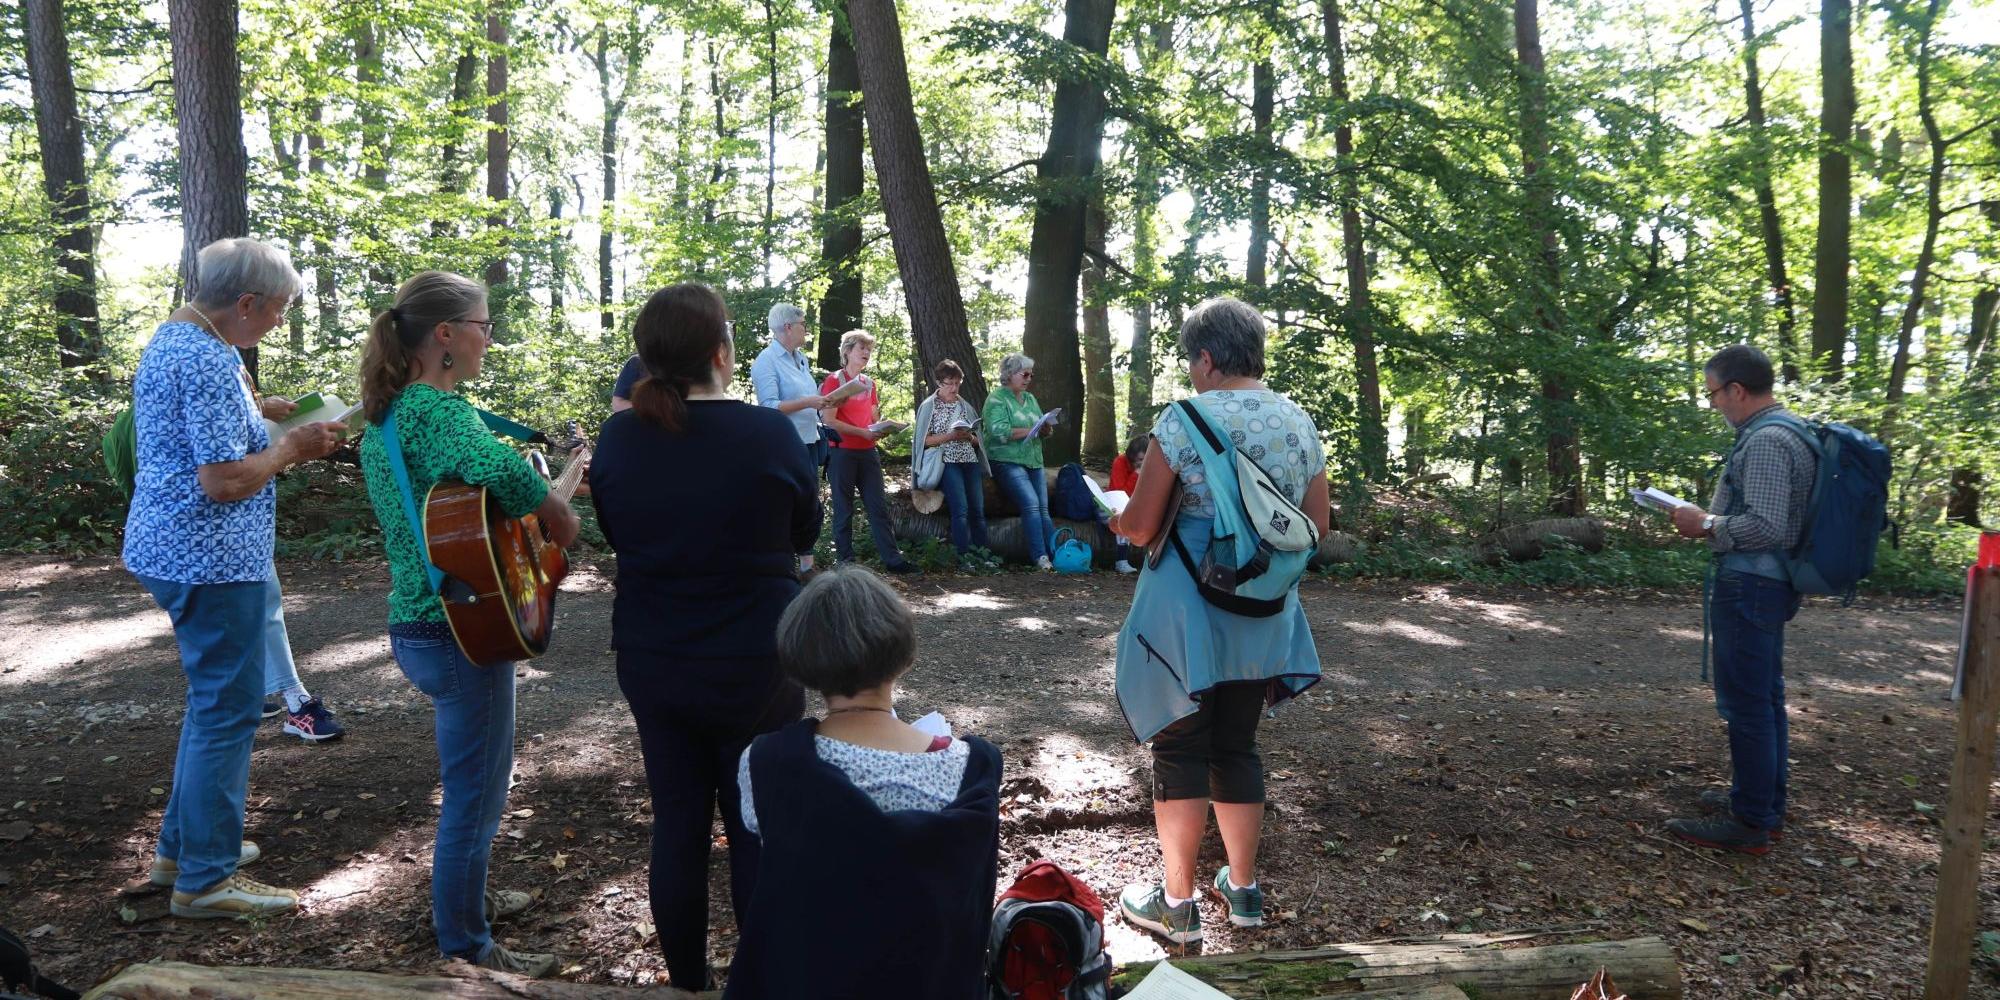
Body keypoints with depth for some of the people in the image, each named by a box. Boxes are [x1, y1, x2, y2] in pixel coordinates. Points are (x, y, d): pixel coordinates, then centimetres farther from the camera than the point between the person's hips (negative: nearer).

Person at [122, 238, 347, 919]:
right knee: (226, 713, -1)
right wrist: (290, 449, -10)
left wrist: (263, 427, 13)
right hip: (213, 559, -11)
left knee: (213, 702, 21)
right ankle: (205, 880, 8)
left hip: (173, 550, 11)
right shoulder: (212, 363, -21)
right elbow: (225, 481, -24)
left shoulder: (170, 340, 12)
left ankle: (181, 845, 32)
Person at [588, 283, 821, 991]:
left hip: (651, 662, 3)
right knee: (755, 828, 11)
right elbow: (803, 534, 0)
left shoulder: (617, 438, -7)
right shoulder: (769, 434, -17)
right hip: (755, 666, -3)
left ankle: (687, 982, 28)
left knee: (676, 823, 15)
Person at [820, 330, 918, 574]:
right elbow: (830, 421, -12)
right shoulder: (834, 380, -6)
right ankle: (845, 561, 8)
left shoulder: (869, 383, 14)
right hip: (842, 452, -6)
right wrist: (862, 432, -19)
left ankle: (892, 558, 6)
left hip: (868, 452, 6)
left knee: (879, 506, 4)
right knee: (844, 509, 1)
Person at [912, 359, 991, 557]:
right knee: (960, 509, -19)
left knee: (978, 511, -4)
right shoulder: (929, 406, 5)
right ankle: (964, 556, -18)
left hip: (970, 461, 5)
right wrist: (951, 436, -13)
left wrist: (969, 437, -3)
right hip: (946, 461, -5)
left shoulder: (965, 406, 17)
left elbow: (977, 440, 20)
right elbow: (926, 440, -2)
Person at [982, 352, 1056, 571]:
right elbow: (999, 432, -17)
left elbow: (1041, 428, 20)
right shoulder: (996, 400, -3)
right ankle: (1040, 557, -25)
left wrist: (1046, 430, -4)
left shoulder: (1030, 399, 19)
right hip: (1008, 462, -7)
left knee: (1044, 509, -4)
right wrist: (1032, 431, -17)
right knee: (1031, 503, -23)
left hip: (1034, 462, 7)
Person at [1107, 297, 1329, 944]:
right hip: (1265, 619, 5)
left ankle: (1177, 904, 14)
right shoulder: (1300, 424, 4)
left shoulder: (1184, 420, -13)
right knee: (1238, 747, 18)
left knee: (1180, 751, 6)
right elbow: (1316, 528, 10)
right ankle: (1244, 889, 29)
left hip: (1188, 616, -5)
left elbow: (1141, 528, -12)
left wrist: (1117, 516, 10)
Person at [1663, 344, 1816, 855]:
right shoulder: (1786, 431, 13)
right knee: (1765, 698, 18)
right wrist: (1714, 516, 12)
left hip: (1750, 585, -11)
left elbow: (1764, 525, -25)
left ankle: (1751, 823, 2)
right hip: (1770, 583, 11)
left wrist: (1706, 524, -12)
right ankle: (1765, 802, 30)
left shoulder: (1766, 440, -19)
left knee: (1747, 704, -4)